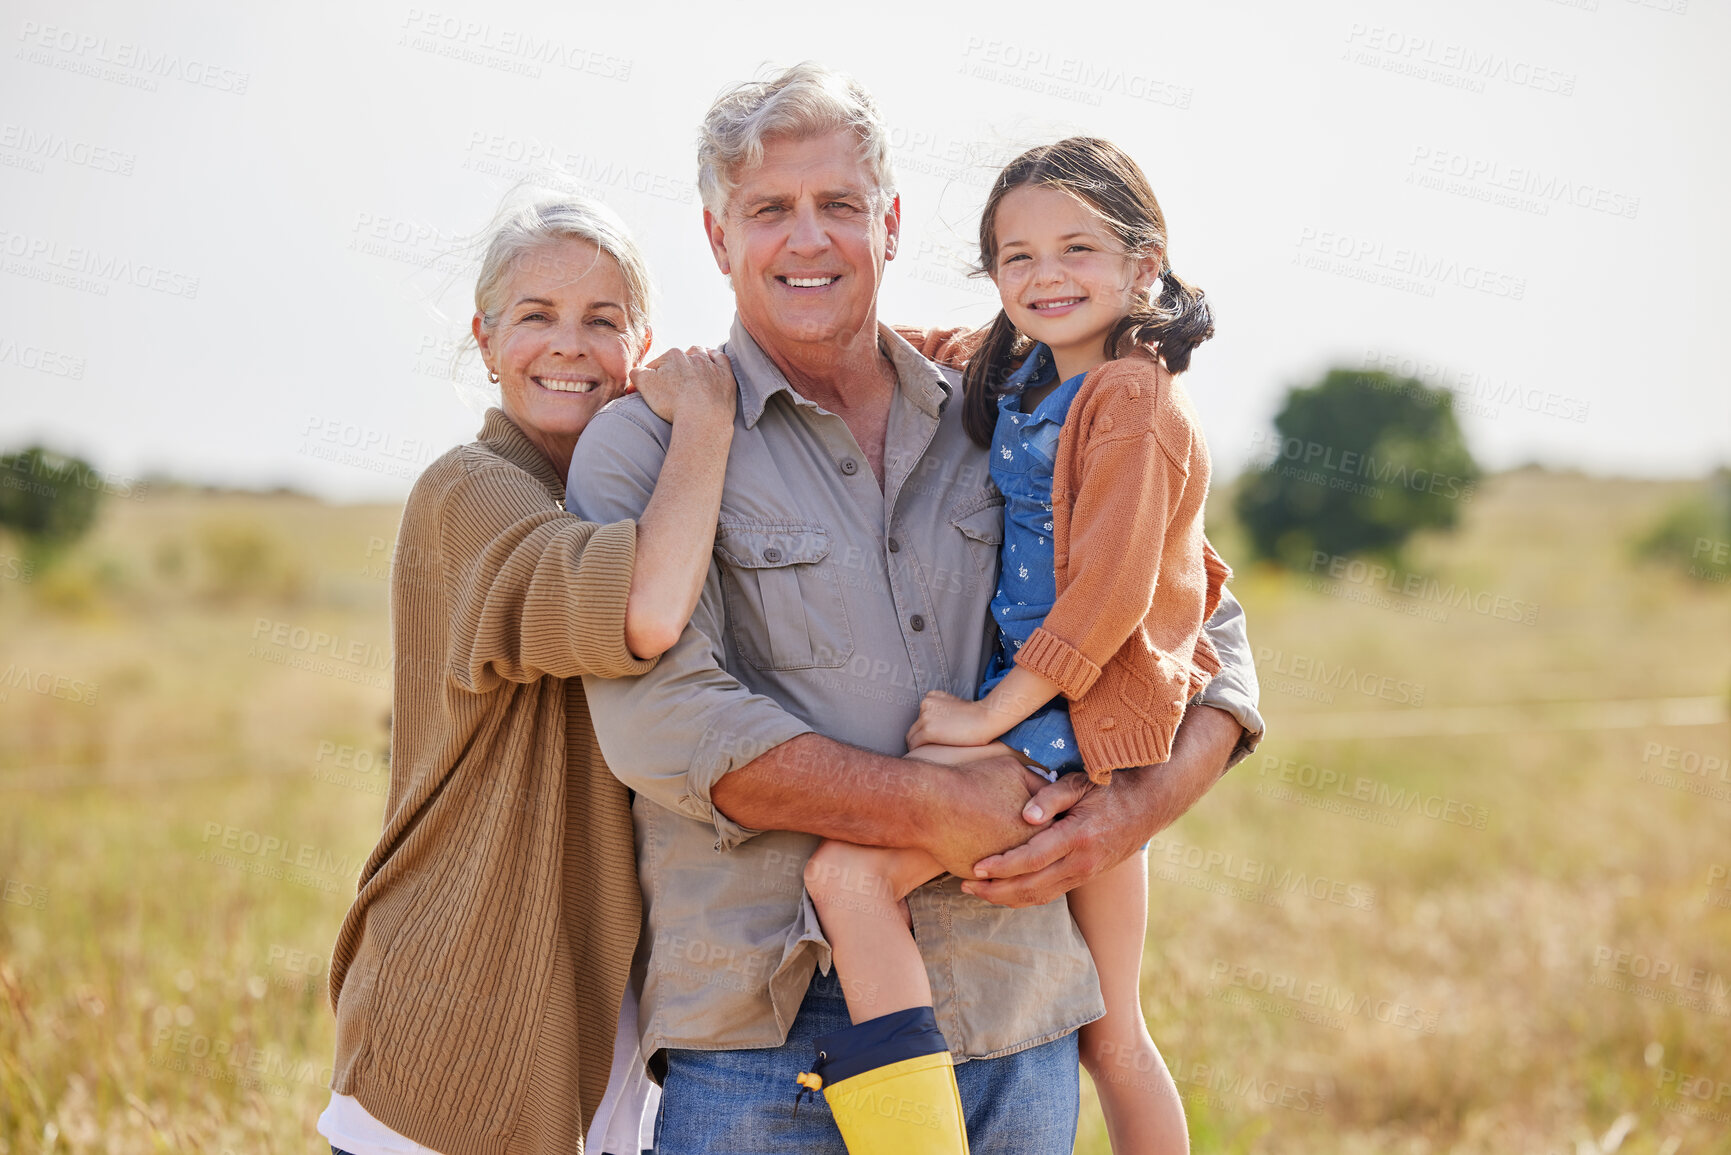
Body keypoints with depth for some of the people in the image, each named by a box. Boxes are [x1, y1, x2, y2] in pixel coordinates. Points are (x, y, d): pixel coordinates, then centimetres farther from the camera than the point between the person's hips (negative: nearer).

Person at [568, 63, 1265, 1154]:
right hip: (761, 1033, -3)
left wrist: (1134, 809, -4)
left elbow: (1208, 633, 16)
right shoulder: (642, 446, 1)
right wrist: (939, 809, -17)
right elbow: (664, 716, -13)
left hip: (1016, 1027, 4)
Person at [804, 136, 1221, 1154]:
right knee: (1110, 1036, 16)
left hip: (1073, 719, -10)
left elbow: (1106, 595, -20)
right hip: (1075, 721, 10)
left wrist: (989, 715, -17)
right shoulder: (1029, 381, 13)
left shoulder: (1132, 404, -13)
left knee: (847, 871, -22)